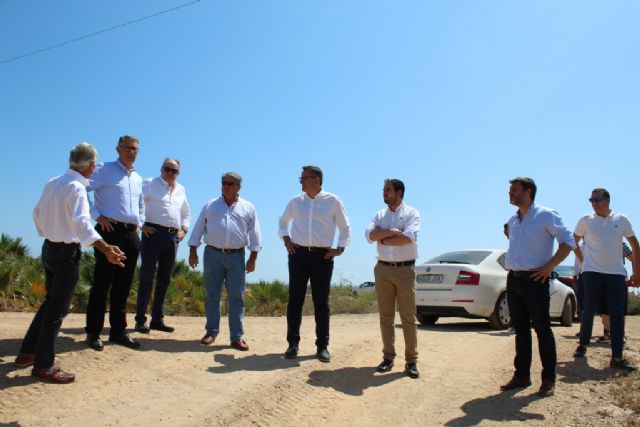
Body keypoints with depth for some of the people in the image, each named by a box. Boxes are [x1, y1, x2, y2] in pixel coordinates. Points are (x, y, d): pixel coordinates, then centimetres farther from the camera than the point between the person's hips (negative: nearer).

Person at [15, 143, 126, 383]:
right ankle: (43, 366, 7)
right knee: (58, 308, 0)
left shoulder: (52, 183, 7)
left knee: (50, 302, 21)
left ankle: (27, 353, 29)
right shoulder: (76, 187, -19)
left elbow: (37, 213, 17)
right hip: (67, 252, -9)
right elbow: (82, 223, -32)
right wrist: (106, 249, -42)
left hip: (49, 247, 9)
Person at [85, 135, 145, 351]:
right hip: (110, 231, -6)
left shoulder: (138, 178, 19)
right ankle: (93, 332, 8)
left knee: (123, 285, 10)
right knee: (102, 283, -2)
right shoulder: (104, 170, -1)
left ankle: (118, 331, 19)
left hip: (131, 235, 6)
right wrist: (98, 216, -12)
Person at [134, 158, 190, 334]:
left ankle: (158, 319, 17)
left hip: (173, 237, 6)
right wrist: (140, 225, -13)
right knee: (147, 277, -4)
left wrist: (183, 229, 15)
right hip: (153, 233, -6)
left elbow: (186, 213, 30)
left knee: (164, 279, 9)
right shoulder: (149, 184, 2)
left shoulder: (181, 190, 18)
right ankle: (141, 320, 1)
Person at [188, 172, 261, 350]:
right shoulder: (210, 205, 8)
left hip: (236, 256, -1)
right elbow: (198, 228, 7)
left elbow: (254, 234, 4)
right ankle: (211, 331, 19)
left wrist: (253, 258, -2)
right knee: (212, 295, 6)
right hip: (212, 254, 1)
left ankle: (237, 336, 5)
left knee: (236, 297, 0)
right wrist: (193, 251, -1)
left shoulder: (248, 208, 6)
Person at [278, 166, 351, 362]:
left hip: (322, 256, -2)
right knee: (295, 299, 2)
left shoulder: (333, 201, 1)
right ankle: (293, 343, 11)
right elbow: (283, 221, 24)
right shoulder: (296, 201, 8)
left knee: (321, 301, 2)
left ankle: (322, 346, 10)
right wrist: (286, 239, 8)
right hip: (298, 254, 2)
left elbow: (345, 227, 10)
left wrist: (340, 249, 0)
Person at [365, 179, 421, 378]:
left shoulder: (411, 213, -1)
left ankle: (411, 360, 6)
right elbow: (370, 234, -6)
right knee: (386, 316, 8)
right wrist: (392, 232, -16)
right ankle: (388, 357, 16)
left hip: (405, 270, -4)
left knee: (408, 317, 0)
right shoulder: (379, 214, 11)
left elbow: (409, 237, -19)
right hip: (383, 269, 4)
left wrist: (384, 240, -8)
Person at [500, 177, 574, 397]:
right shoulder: (513, 220, 15)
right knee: (520, 329, 11)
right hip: (513, 279, 7)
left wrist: (549, 267, -13)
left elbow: (568, 241, -10)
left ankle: (549, 379, 8)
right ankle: (521, 375, 20)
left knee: (542, 329, -1)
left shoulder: (545, 216, -6)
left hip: (534, 279, -7)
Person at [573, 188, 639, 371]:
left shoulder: (621, 219, 4)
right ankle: (583, 345, 24)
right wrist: (584, 259, 7)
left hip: (616, 274, 1)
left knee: (617, 315, -1)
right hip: (592, 273, -1)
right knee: (588, 312, 1)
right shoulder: (585, 220, 1)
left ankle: (617, 358, 2)